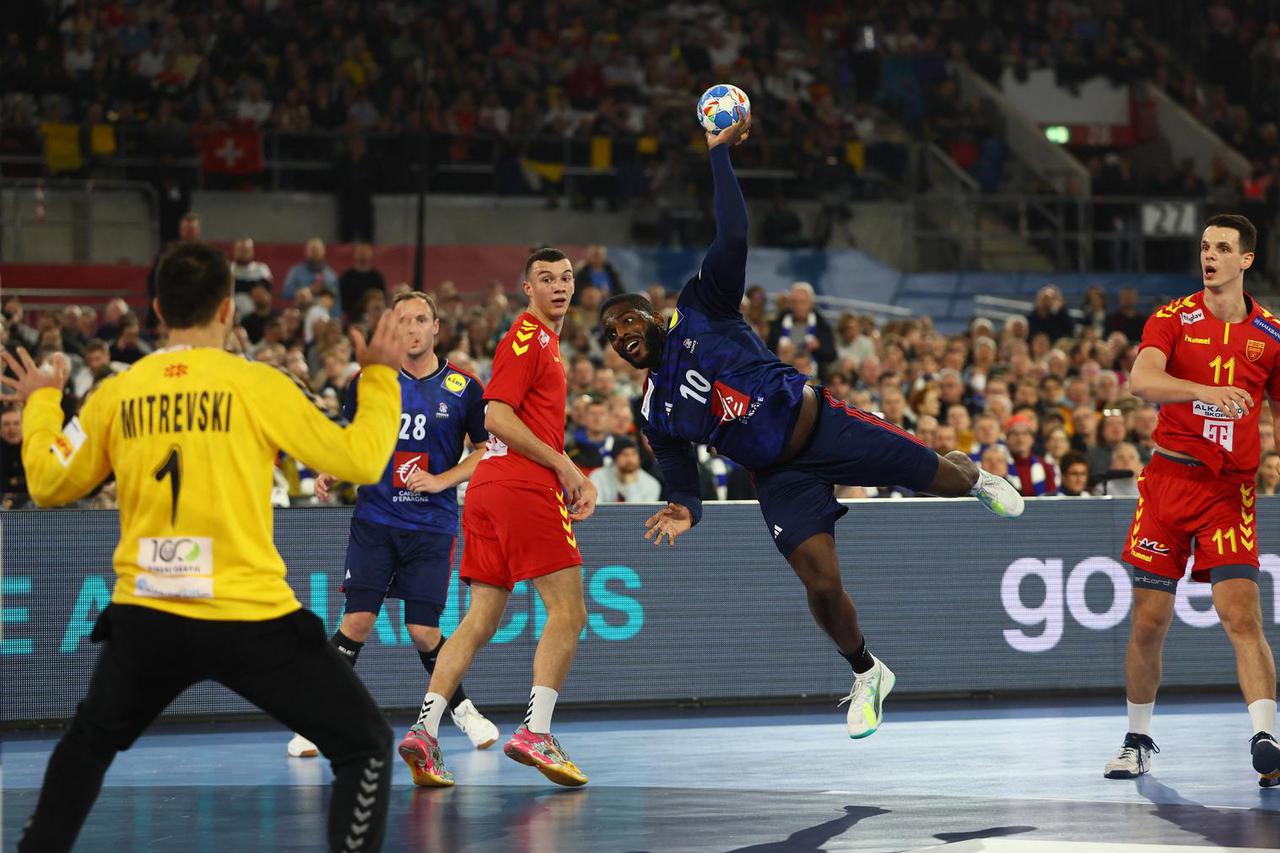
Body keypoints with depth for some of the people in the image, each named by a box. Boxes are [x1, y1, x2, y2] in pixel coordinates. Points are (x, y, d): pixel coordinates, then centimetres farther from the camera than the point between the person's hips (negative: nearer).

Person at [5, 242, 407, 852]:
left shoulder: (117, 394, 4)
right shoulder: (255, 384, -6)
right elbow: (361, 460, -3)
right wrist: (381, 376, 12)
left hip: (145, 618, 4)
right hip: (249, 619, -4)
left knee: (88, 743, 30)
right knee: (367, 745, 6)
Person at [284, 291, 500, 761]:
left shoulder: (464, 387, -1)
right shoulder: (368, 381, 3)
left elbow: (486, 450, 5)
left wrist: (442, 480, -9)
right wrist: (332, 473, -4)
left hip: (432, 524, -1)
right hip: (374, 519, 1)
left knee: (423, 632, -2)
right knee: (357, 620, -10)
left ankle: (460, 707, 24)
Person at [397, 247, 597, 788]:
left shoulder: (543, 340, 24)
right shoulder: (527, 336, -6)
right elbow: (497, 417, -16)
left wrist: (574, 479, 18)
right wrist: (563, 465, -14)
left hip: (488, 487, 9)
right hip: (525, 486, -9)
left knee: (481, 620, 4)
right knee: (567, 612, -9)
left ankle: (424, 729, -5)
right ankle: (536, 733, -16)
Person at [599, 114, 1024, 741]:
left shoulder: (700, 310, -2)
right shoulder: (655, 413, 5)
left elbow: (732, 238, -11)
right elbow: (683, 483, 5)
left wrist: (719, 154, -16)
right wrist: (684, 512, -19)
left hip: (822, 424, -1)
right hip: (780, 478, 2)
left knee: (935, 475, 1)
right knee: (821, 583, -15)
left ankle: (973, 478, 40)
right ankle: (865, 676, 10)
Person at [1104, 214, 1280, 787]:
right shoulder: (1173, 318, 0)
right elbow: (1140, 380, -19)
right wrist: (1208, 391, -35)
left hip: (1230, 491, 0)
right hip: (1168, 478, 0)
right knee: (1148, 622, 3)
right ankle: (1138, 740, 20)